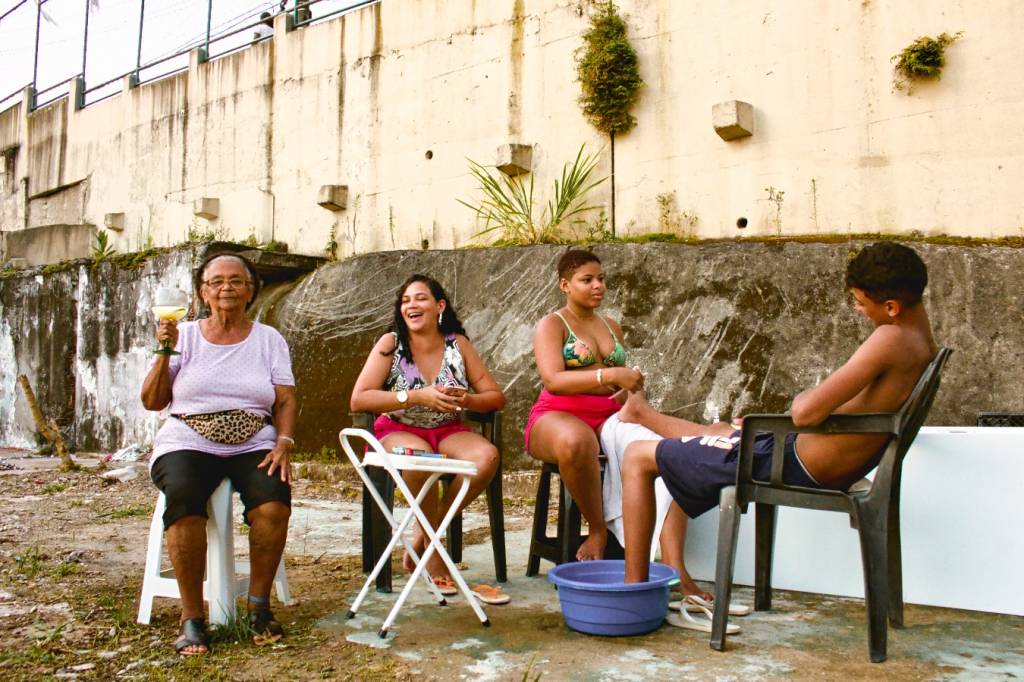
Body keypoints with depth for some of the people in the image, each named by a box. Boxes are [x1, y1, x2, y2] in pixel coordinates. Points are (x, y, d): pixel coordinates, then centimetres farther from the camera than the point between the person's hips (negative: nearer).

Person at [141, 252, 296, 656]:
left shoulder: (269, 339, 11)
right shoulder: (184, 336, 10)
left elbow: (285, 401, 5)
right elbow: (152, 402, 8)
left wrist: (284, 444, -13)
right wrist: (165, 352, -5)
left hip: (254, 445, 0)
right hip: (189, 443, 0)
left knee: (274, 500, -32)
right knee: (183, 498, -34)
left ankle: (259, 604, -11)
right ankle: (192, 617, -21)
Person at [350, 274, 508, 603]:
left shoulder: (458, 344, 2)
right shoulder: (390, 343, -5)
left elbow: (496, 397, 1)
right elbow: (358, 399, -16)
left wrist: (466, 400, -22)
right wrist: (418, 397, -25)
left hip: (448, 431, 3)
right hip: (398, 431, -3)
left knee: (487, 456, -28)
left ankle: (424, 533, -9)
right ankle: (434, 556, -15)